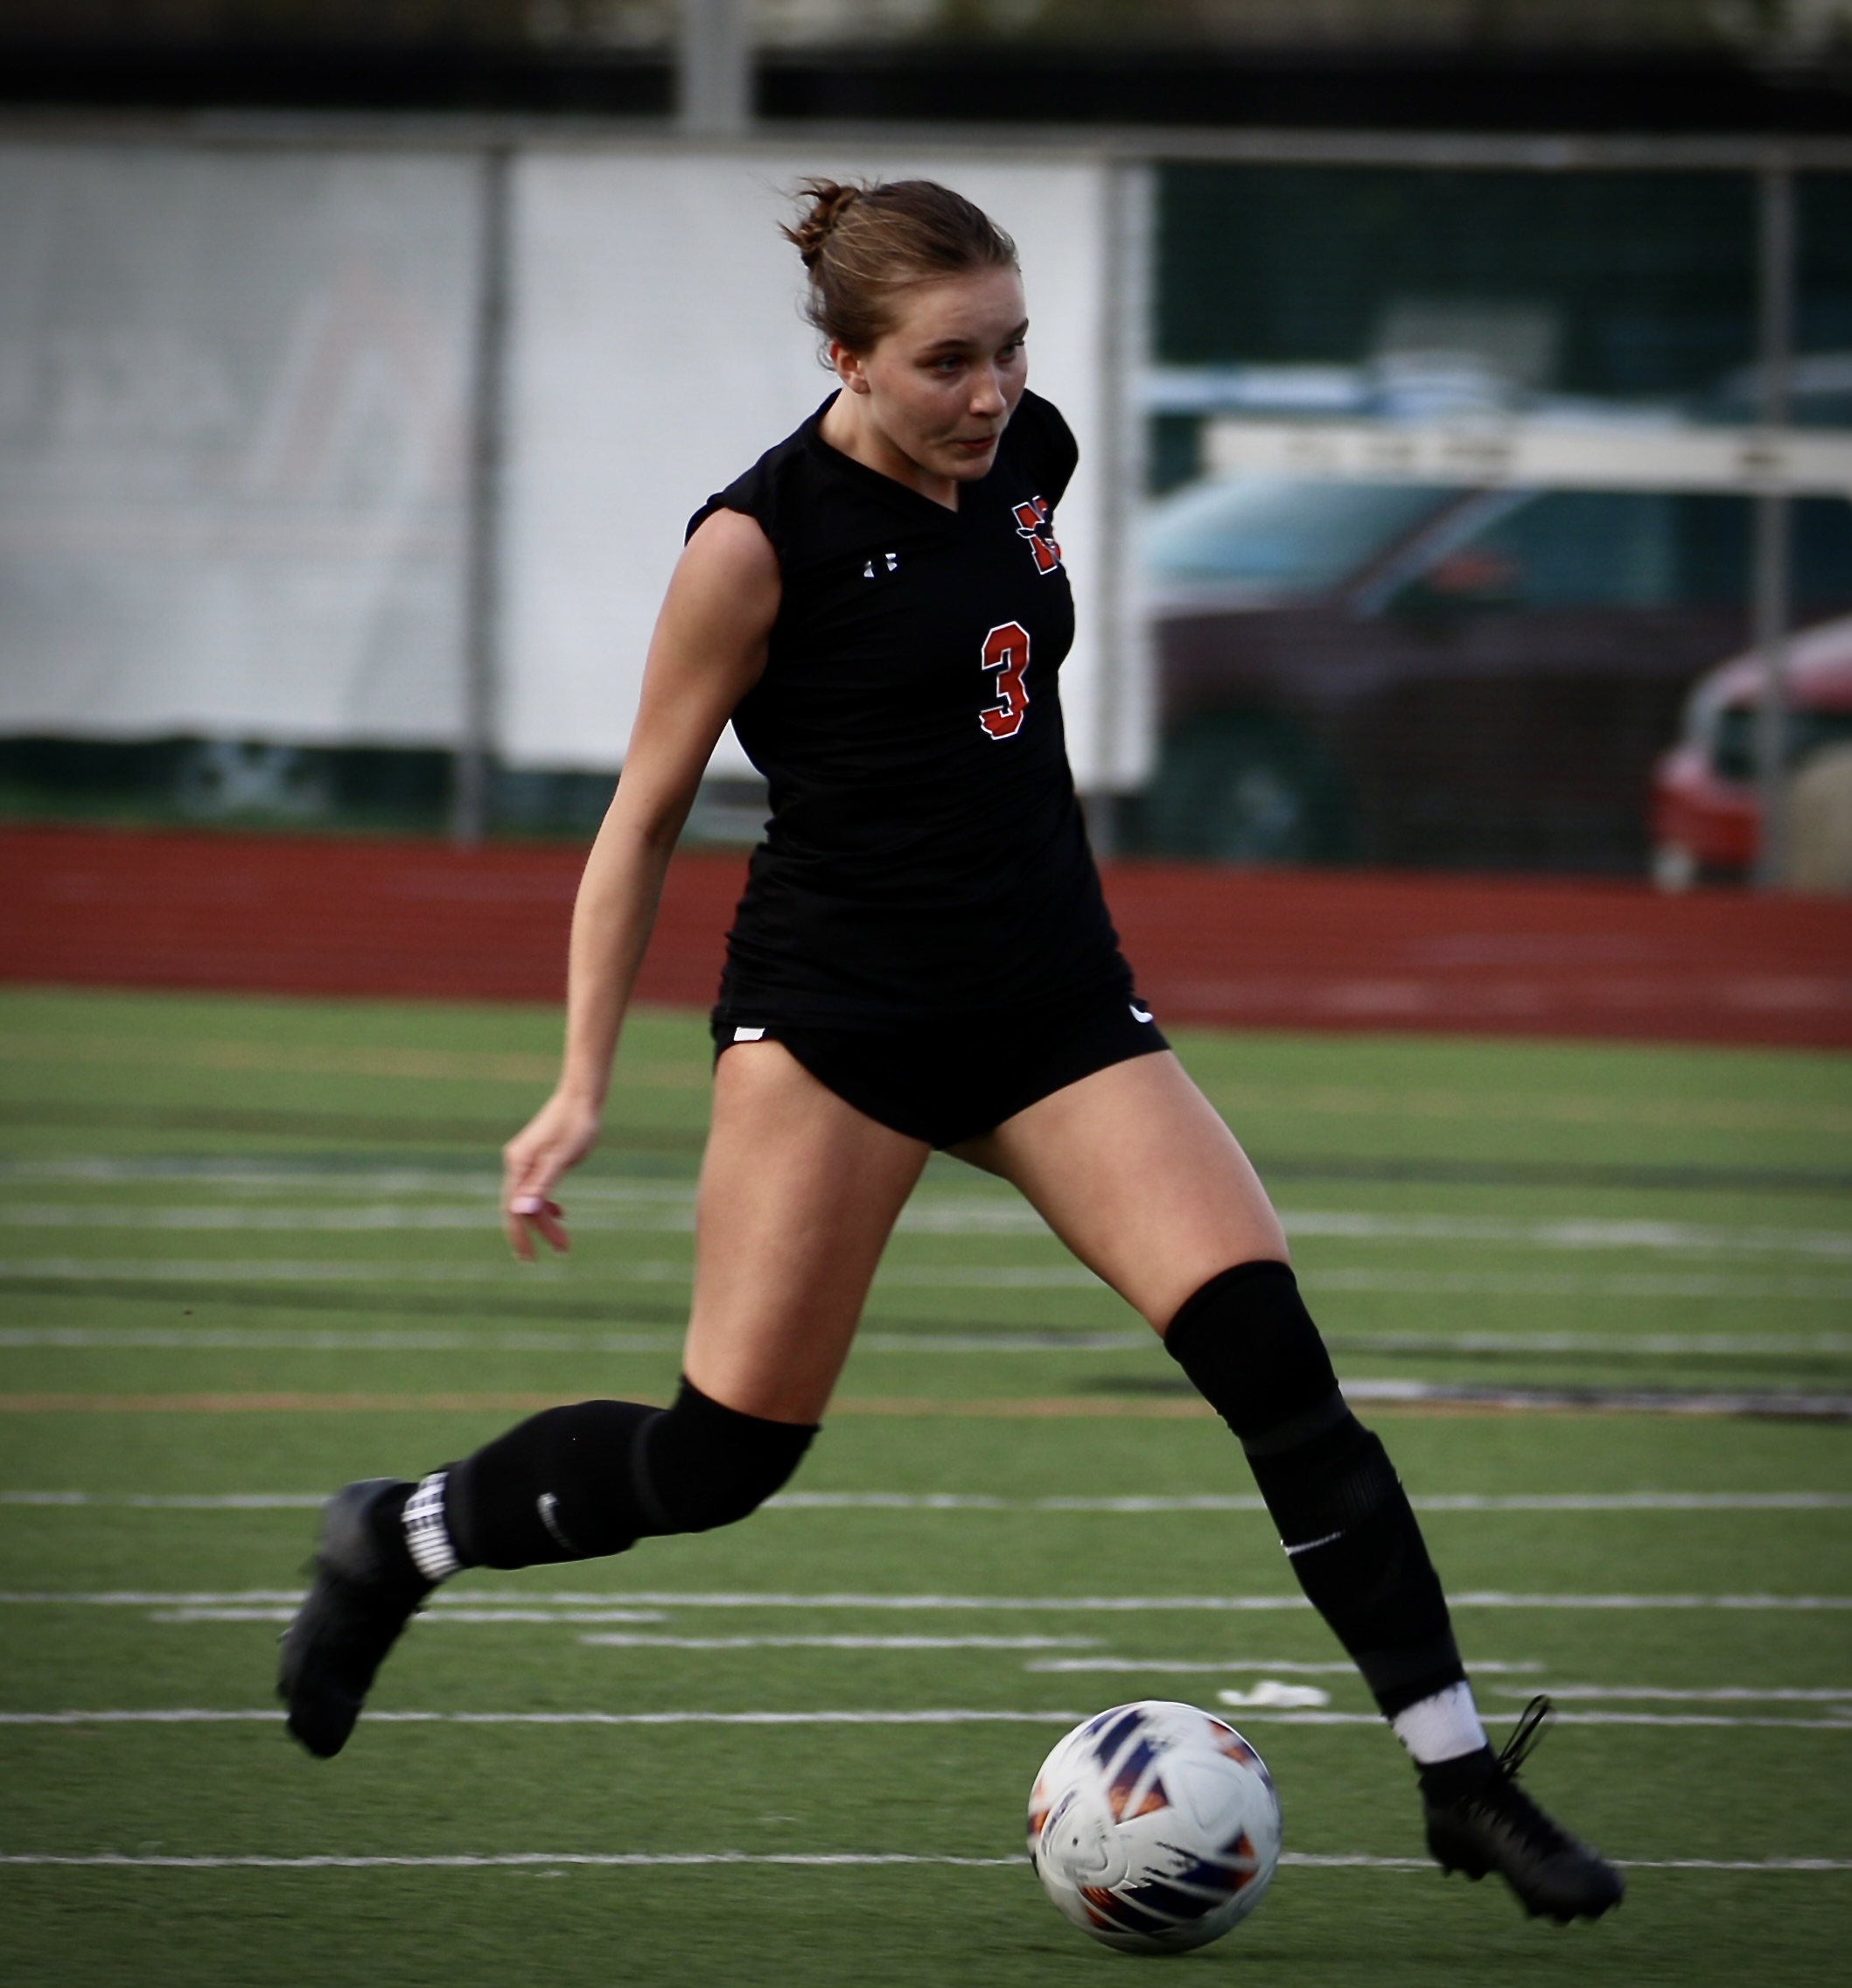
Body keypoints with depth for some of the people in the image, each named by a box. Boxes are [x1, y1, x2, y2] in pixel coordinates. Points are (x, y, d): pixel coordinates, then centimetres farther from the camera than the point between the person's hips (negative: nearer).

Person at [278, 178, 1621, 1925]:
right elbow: (643, 816, -5)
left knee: (1268, 1349, -12)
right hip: (835, 1014, -5)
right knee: (722, 1460, -6)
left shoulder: (1030, 454, 3)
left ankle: (1462, 1783, -10)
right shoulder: (763, 537, -13)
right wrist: (580, 1089, -9)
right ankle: (399, 1536, 22)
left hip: (1054, 1006, 5)